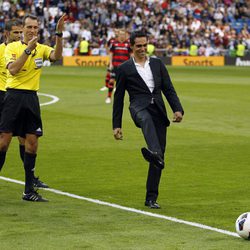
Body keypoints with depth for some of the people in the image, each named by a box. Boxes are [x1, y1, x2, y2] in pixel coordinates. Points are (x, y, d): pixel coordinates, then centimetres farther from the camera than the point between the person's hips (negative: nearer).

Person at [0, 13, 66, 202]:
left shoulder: (42, 49, 9)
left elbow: (56, 56, -12)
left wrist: (59, 34, -22)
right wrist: (28, 49, -20)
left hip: (32, 98, 3)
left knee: (32, 143, 2)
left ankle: (29, 191, 8)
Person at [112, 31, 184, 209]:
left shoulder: (157, 64, 18)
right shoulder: (124, 69, 11)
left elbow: (169, 89, 13)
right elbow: (118, 98, 12)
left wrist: (178, 109, -4)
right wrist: (116, 125, 8)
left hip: (158, 111, 4)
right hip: (139, 107, -4)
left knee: (159, 158, -1)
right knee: (147, 119, -43)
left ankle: (151, 198, 8)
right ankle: (153, 151, -72)